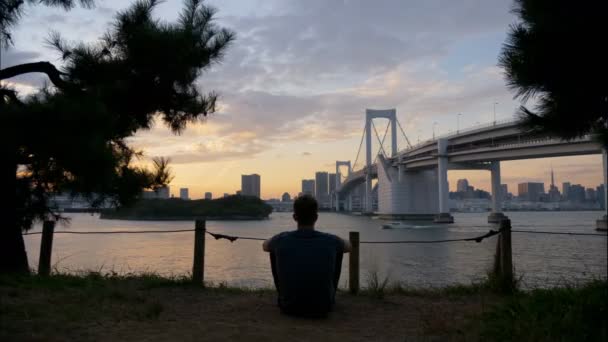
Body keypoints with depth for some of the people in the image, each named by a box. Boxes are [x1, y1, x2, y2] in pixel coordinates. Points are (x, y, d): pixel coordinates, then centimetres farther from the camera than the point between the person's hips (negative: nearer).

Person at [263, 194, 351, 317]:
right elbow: (349, 246, 13)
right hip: (323, 308, 0)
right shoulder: (330, 241, -13)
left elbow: (265, 246, 14)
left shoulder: (282, 239, -13)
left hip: (290, 307, 0)